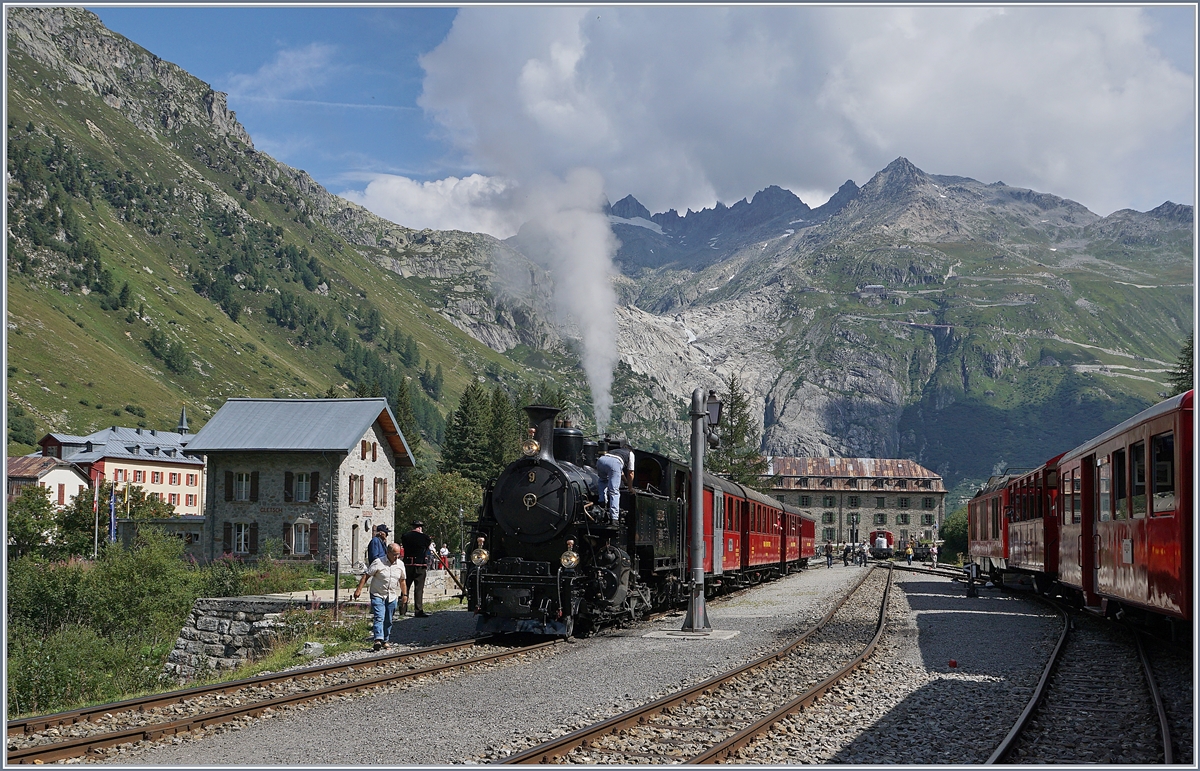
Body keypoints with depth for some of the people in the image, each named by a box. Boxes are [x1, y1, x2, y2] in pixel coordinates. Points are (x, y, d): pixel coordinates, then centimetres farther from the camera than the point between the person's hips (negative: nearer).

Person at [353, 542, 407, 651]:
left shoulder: (400, 564, 5)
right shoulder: (378, 563, -11)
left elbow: (402, 580, 18)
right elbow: (366, 576, -9)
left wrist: (405, 594, 16)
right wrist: (359, 589, -14)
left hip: (392, 597, 5)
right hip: (378, 595, -5)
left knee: (388, 621, 10)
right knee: (379, 618, -18)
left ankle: (385, 641, 22)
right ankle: (378, 640, -27)